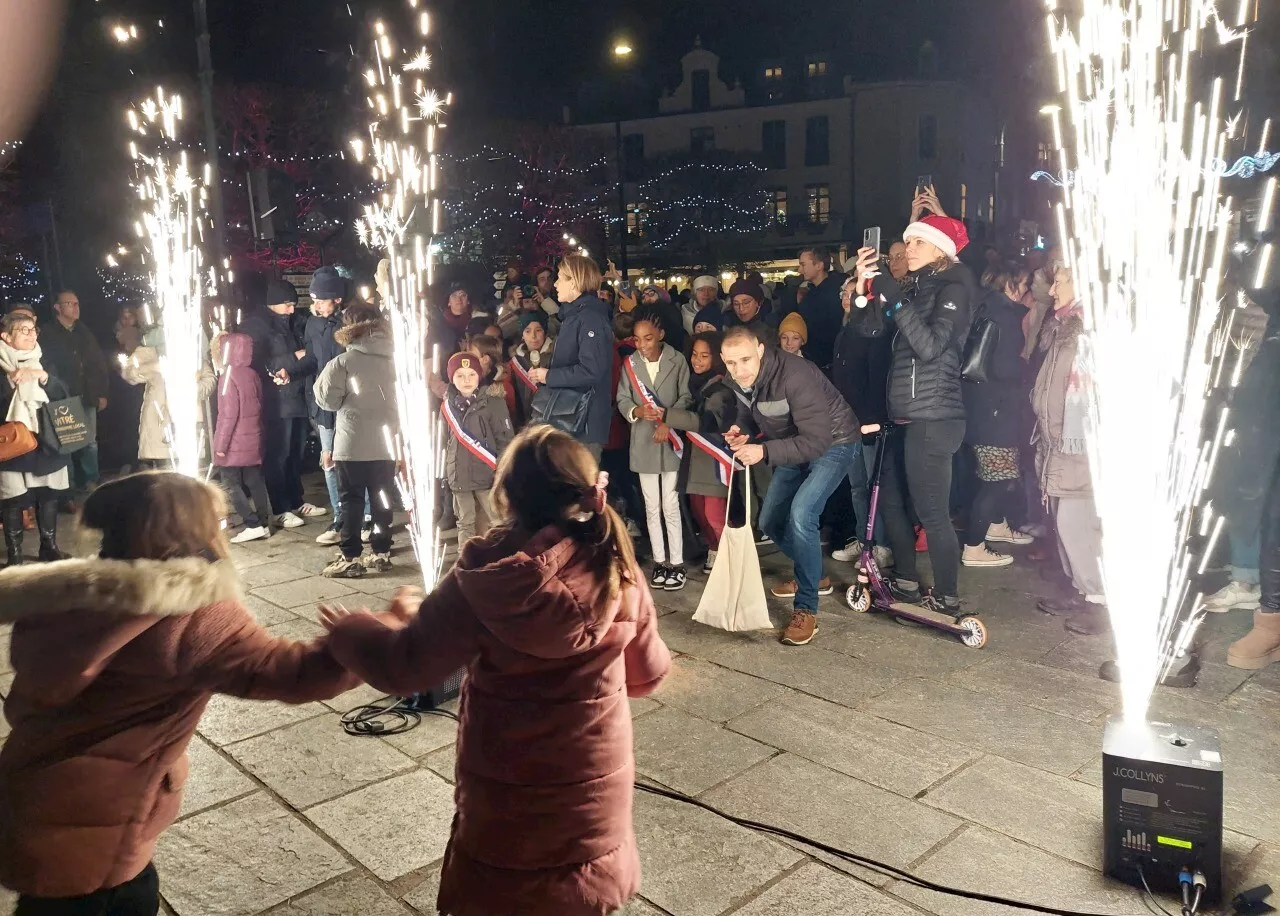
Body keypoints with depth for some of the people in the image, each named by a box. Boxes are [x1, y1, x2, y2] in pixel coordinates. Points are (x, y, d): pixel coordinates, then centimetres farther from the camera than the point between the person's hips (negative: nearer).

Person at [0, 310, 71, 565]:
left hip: (47, 442, 4)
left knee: (49, 495, 8)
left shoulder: (44, 363, 10)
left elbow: (64, 396, 1)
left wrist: (43, 377, -14)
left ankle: (49, 547, 21)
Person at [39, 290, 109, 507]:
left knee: (90, 443, 8)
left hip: (87, 398, 5)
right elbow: (46, 366, -7)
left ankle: (91, 486, 18)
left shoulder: (84, 332, 14)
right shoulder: (48, 334, -1)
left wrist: (102, 392, 10)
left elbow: (99, 363, 14)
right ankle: (67, 492, 3)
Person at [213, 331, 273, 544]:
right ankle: (264, 523, 10)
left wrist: (220, 444, -14)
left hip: (235, 443, -7)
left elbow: (228, 414, -17)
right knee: (255, 482, 10)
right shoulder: (252, 374, 8)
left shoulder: (230, 375, -14)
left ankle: (253, 525, -7)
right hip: (253, 440, 7)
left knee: (230, 484, -1)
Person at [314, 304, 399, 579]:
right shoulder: (394, 359, 3)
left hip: (353, 443, -4)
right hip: (386, 441, 4)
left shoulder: (343, 362, -10)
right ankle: (381, 553, 18)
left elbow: (326, 399, -6)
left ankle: (349, 558, 6)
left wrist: (336, 389, 11)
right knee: (382, 499, 12)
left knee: (352, 501, 4)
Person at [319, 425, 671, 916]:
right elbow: (648, 673, 0)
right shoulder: (618, 571, -14)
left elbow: (404, 668, -14)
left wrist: (347, 631, 5)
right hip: (596, 786, 3)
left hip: (506, 794, -2)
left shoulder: (485, 579, -22)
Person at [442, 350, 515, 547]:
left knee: (497, 523, 0)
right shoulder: (448, 405, 7)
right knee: (465, 524, 13)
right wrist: (445, 472, 13)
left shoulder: (493, 402, -7)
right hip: (459, 477, 5)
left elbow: (506, 440, -8)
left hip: (487, 475, -4)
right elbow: (445, 442, 15)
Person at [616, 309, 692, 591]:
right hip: (643, 442, 3)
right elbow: (622, 400, 0)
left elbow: (686, 397, -6)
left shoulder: (677, 360, -5)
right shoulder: (630, 364, 1)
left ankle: (677, 563, 10)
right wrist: (637, 411, -20)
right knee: (652, 507, 9)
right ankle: (660, 561, 19)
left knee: (671, 505, 0)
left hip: (671, 440, -3)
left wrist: (668, 422, -19)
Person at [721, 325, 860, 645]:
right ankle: (815, 576, 36)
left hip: (831, 444, -8)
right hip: (795, 444, 8)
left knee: (800, 516, -26)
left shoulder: (795, 377, -35)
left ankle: (806, 610, -13)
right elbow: (747, 412, 7)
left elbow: (817, 441, -36)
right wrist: (742, 430, -17)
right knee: (770, 522, 11)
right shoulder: (739, 379, -12)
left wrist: (764, 451, -44)